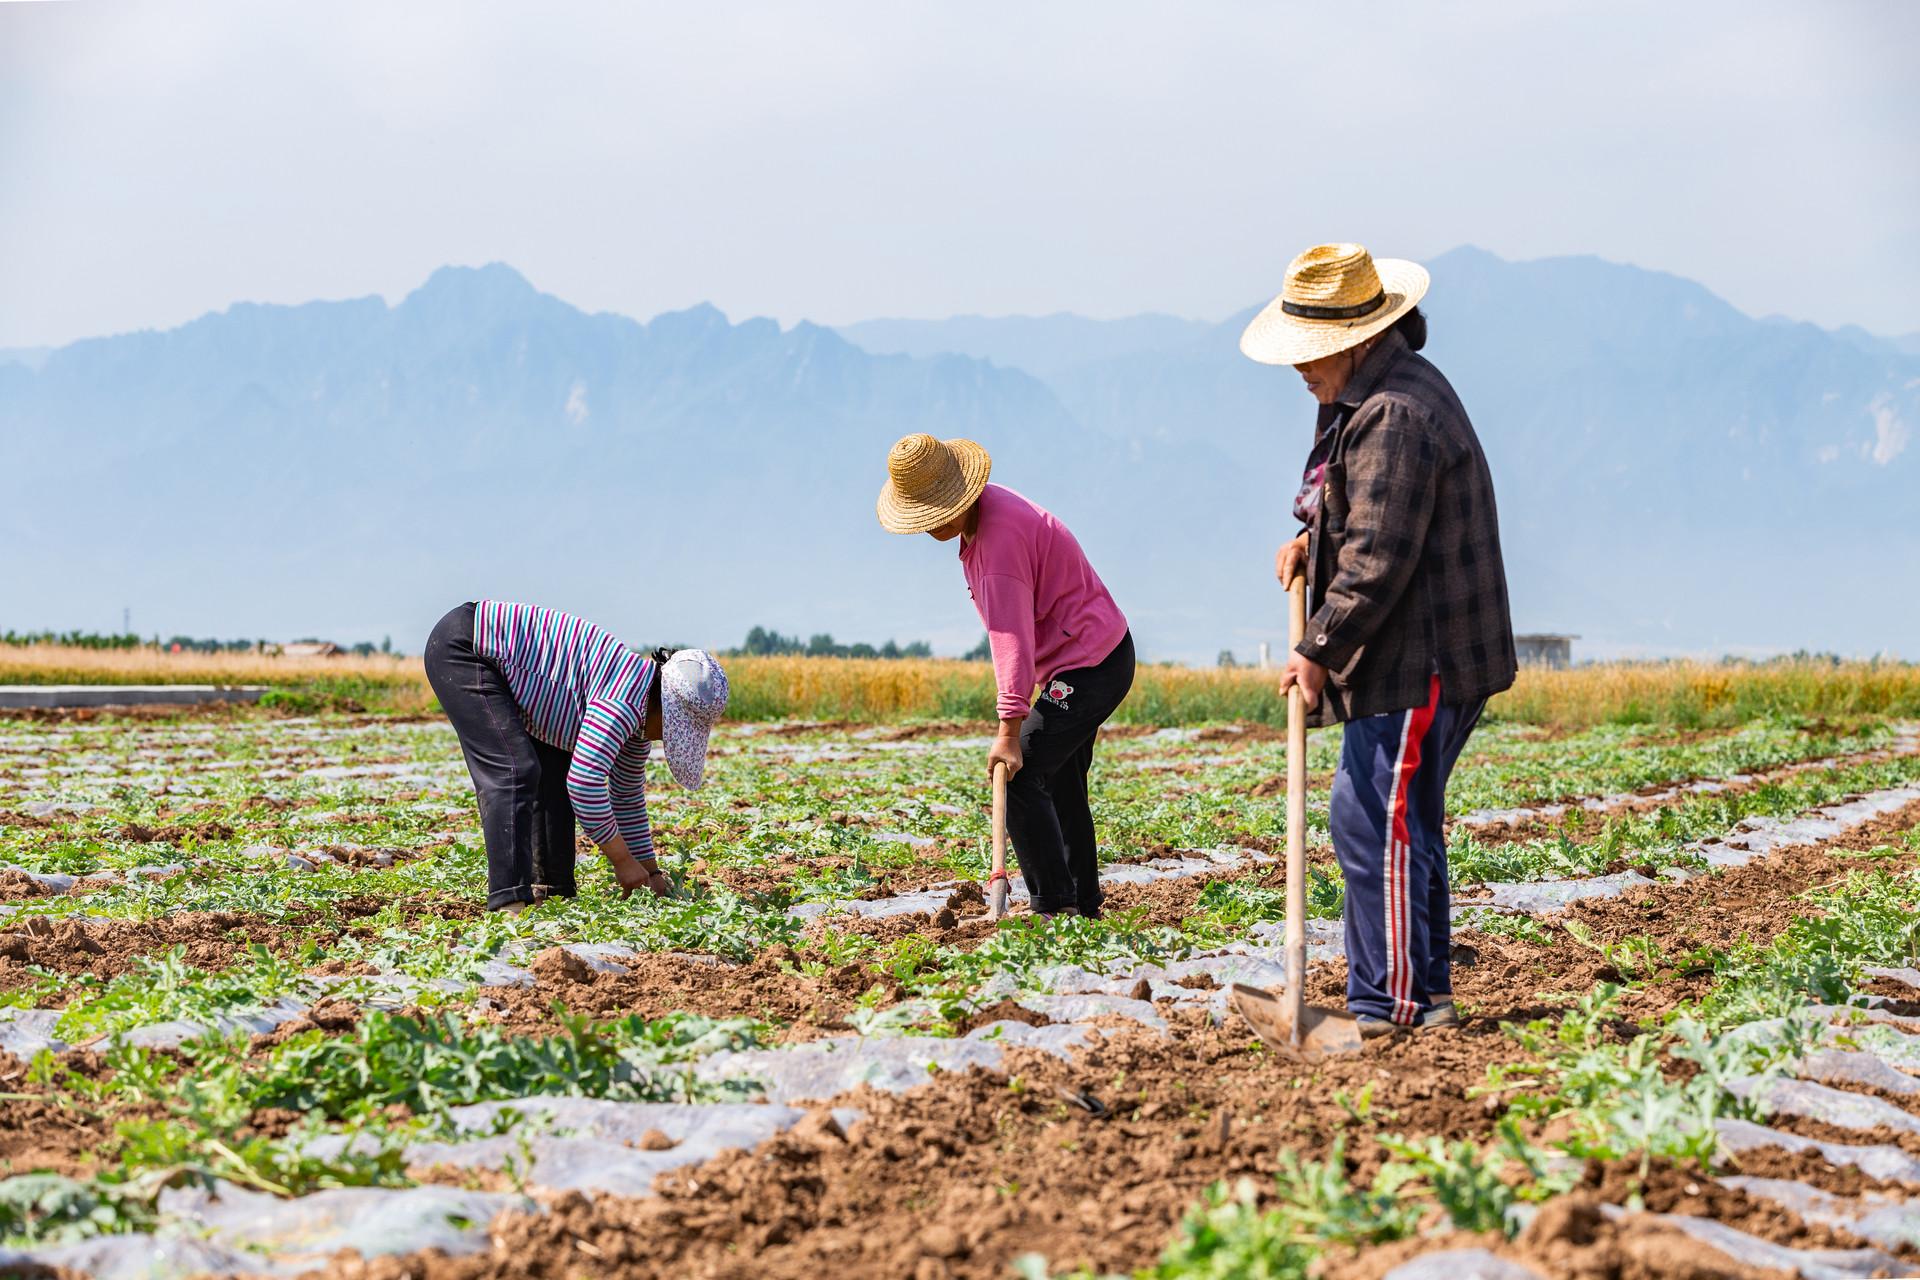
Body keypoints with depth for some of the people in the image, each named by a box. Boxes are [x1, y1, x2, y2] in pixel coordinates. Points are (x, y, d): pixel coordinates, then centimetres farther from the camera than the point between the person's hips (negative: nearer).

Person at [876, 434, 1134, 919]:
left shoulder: (999, 539, -25)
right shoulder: (987, 503, 6)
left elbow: (1012, 639, -30)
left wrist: (1009, 732, -32)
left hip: (1089, 664, -11)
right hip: (1096, 657, 11)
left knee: (1020, 779, -15)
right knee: (1061, 786, 16)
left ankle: (1056, 907, -15)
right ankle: (1084, 904, 21)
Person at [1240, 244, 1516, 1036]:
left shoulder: (1392, 417, -21)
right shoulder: (1374, 392, 15)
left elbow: (1378, 562, -23)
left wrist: (1320, 652, -16)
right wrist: (1312, 540, 11)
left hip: (1419, 662, -11)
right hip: (1414, 661, 11)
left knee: (1376, 821, -9)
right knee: (1404, 824, 15)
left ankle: (1389, 1005, -3)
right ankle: (1425, 996, 22)